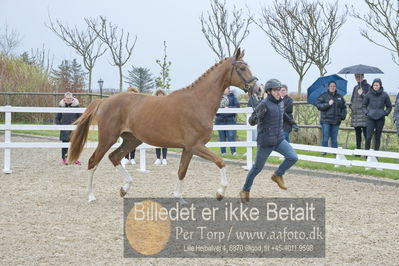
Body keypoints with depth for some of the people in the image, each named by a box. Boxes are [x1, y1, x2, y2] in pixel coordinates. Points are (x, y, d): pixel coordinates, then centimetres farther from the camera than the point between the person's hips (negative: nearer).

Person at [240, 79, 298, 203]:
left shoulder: (281, 102, 2)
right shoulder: (264, 104, -19)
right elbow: (251, 122, -19)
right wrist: (256, 117, -40)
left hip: (279, 140, 6)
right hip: (265, 142, -6)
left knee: (293, 157, -13)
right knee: (257, 168, 7)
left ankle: (278, 175, 13)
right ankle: (245, 191, 27)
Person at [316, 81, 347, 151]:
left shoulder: (339, 97, 14)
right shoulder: (323, 96, 0)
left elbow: (343, 108, 19)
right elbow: (318, 105, -8)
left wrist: (343, 116, 4)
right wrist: (328, 104, -16)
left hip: (336, 121, 4)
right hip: (326, 120, -4)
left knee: (334, 139, 7)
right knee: (325, 138, -5)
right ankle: (324, 152, 1)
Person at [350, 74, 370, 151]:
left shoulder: (367, 87, -3)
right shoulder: (356, 87, 19)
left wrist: (362, 94, -18)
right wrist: (351, 106, 12)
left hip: (363, 112, -7)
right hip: (355, 113, 7)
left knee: (365, 133, -10)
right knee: (357, 133, 11)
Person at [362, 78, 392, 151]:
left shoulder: (384, 95, 0)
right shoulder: (369, 94, 1)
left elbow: (389, 107, 12)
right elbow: (364, 105, 15)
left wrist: (385, 113, 0)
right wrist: (366, 112, 1)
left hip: (380, 119, 0)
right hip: (371, 118, 0)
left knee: (378, 137, 4)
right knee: (368, 137, -8)